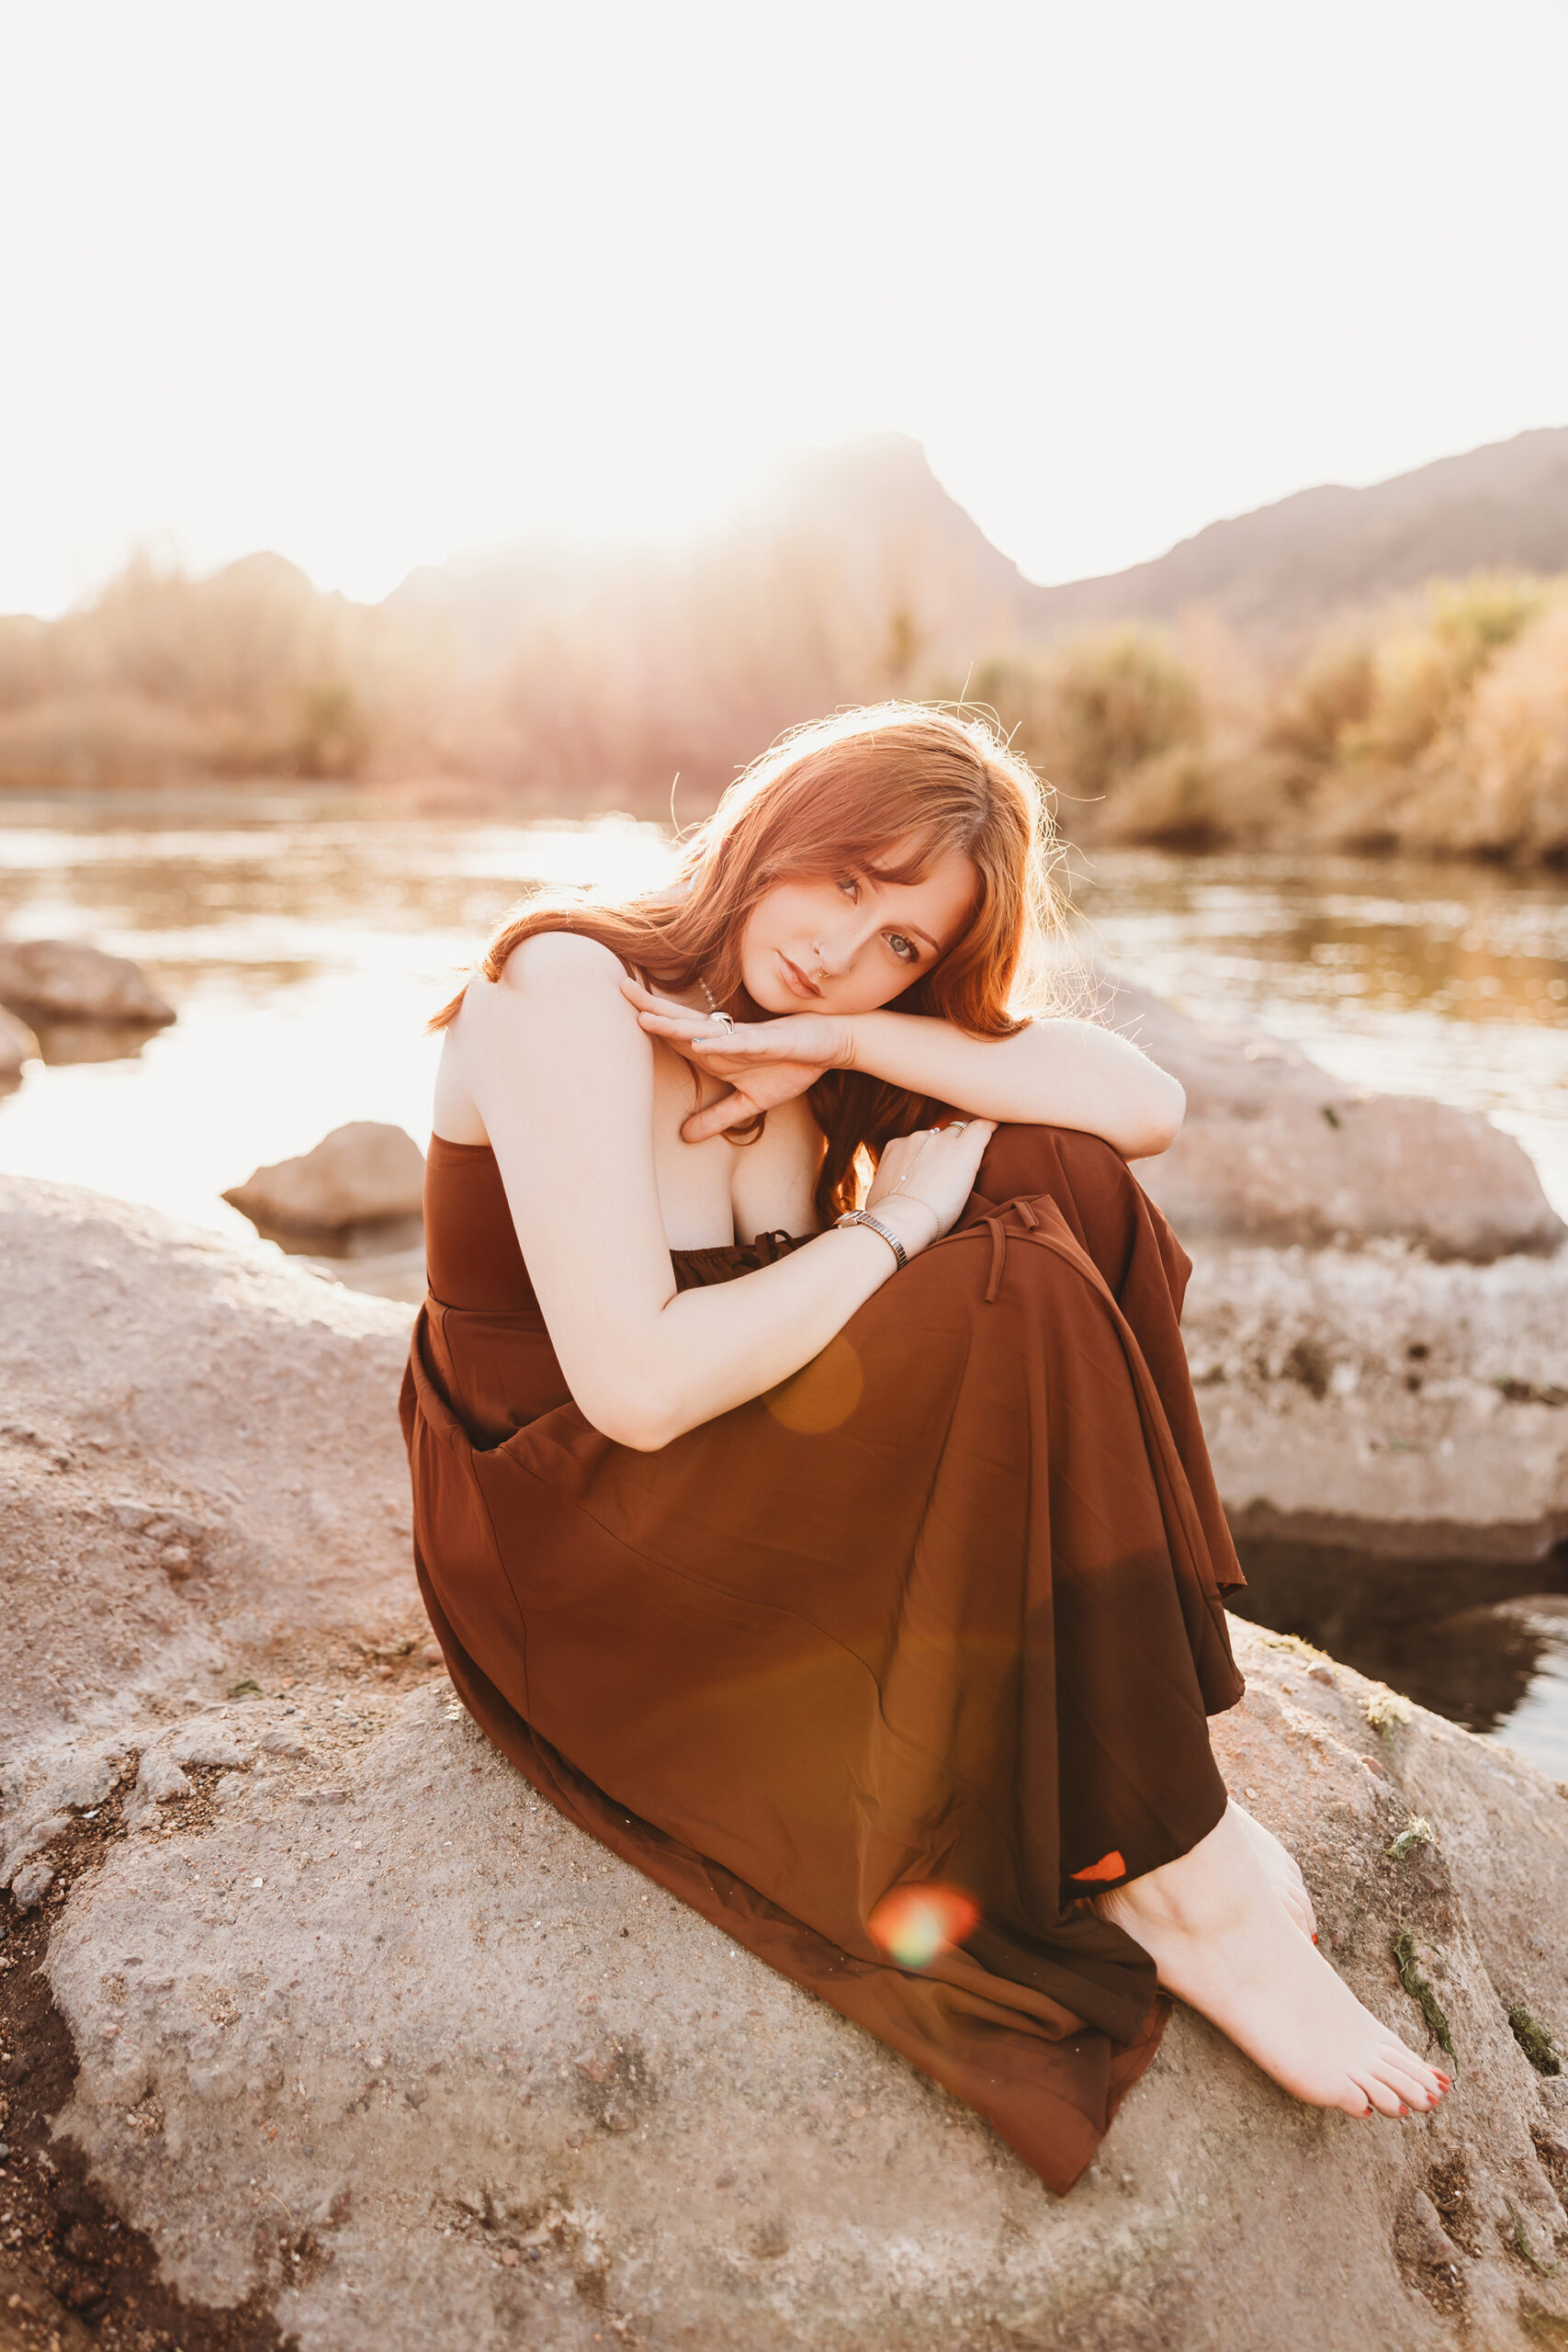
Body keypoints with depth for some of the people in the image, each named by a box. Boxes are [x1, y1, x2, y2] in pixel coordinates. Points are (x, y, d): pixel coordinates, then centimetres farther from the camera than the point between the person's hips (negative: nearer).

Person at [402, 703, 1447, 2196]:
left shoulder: (831, 1029, 3)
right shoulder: (568, 989, -18)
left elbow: (1149, 1106, -9)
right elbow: (640, 1384, -28)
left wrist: (846, 1041, -18)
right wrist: (896, 1226, -18)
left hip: (746, 1499, 7)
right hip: (562, 1547, -7)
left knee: (1060, 1185, -12)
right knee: (1019, 1310, -27)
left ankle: (1132, 1765, -11)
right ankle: (1184, 1890, -14)